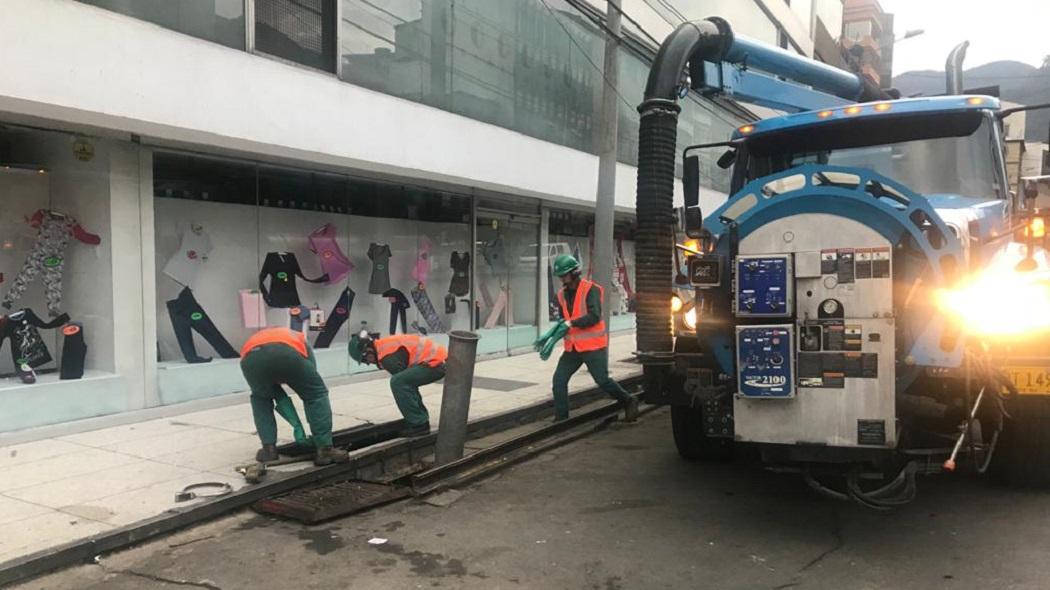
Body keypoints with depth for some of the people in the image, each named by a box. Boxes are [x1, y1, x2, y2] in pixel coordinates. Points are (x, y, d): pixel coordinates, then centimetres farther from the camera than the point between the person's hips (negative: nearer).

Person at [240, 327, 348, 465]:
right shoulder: (300, 340, 42)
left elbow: (278, 395, 42)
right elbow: (312, 383, 40)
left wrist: (297, 426, 42)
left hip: (251, 358, 3)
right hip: (287, 353, -2)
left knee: (260, 399, 33)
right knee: (317, 394, 20)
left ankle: (269, 449, 24)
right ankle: (324, 450, 16)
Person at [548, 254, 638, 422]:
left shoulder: (591, 289, -11)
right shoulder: (562, 295, 10)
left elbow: (594, 316, -22)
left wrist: (571, 323, -26)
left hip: (593, 346, -6)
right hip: (572, 347, 7)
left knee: (603, 380, -3)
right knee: (559, 380, -1)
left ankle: (629, 402, 19)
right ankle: (561, 417, 9)